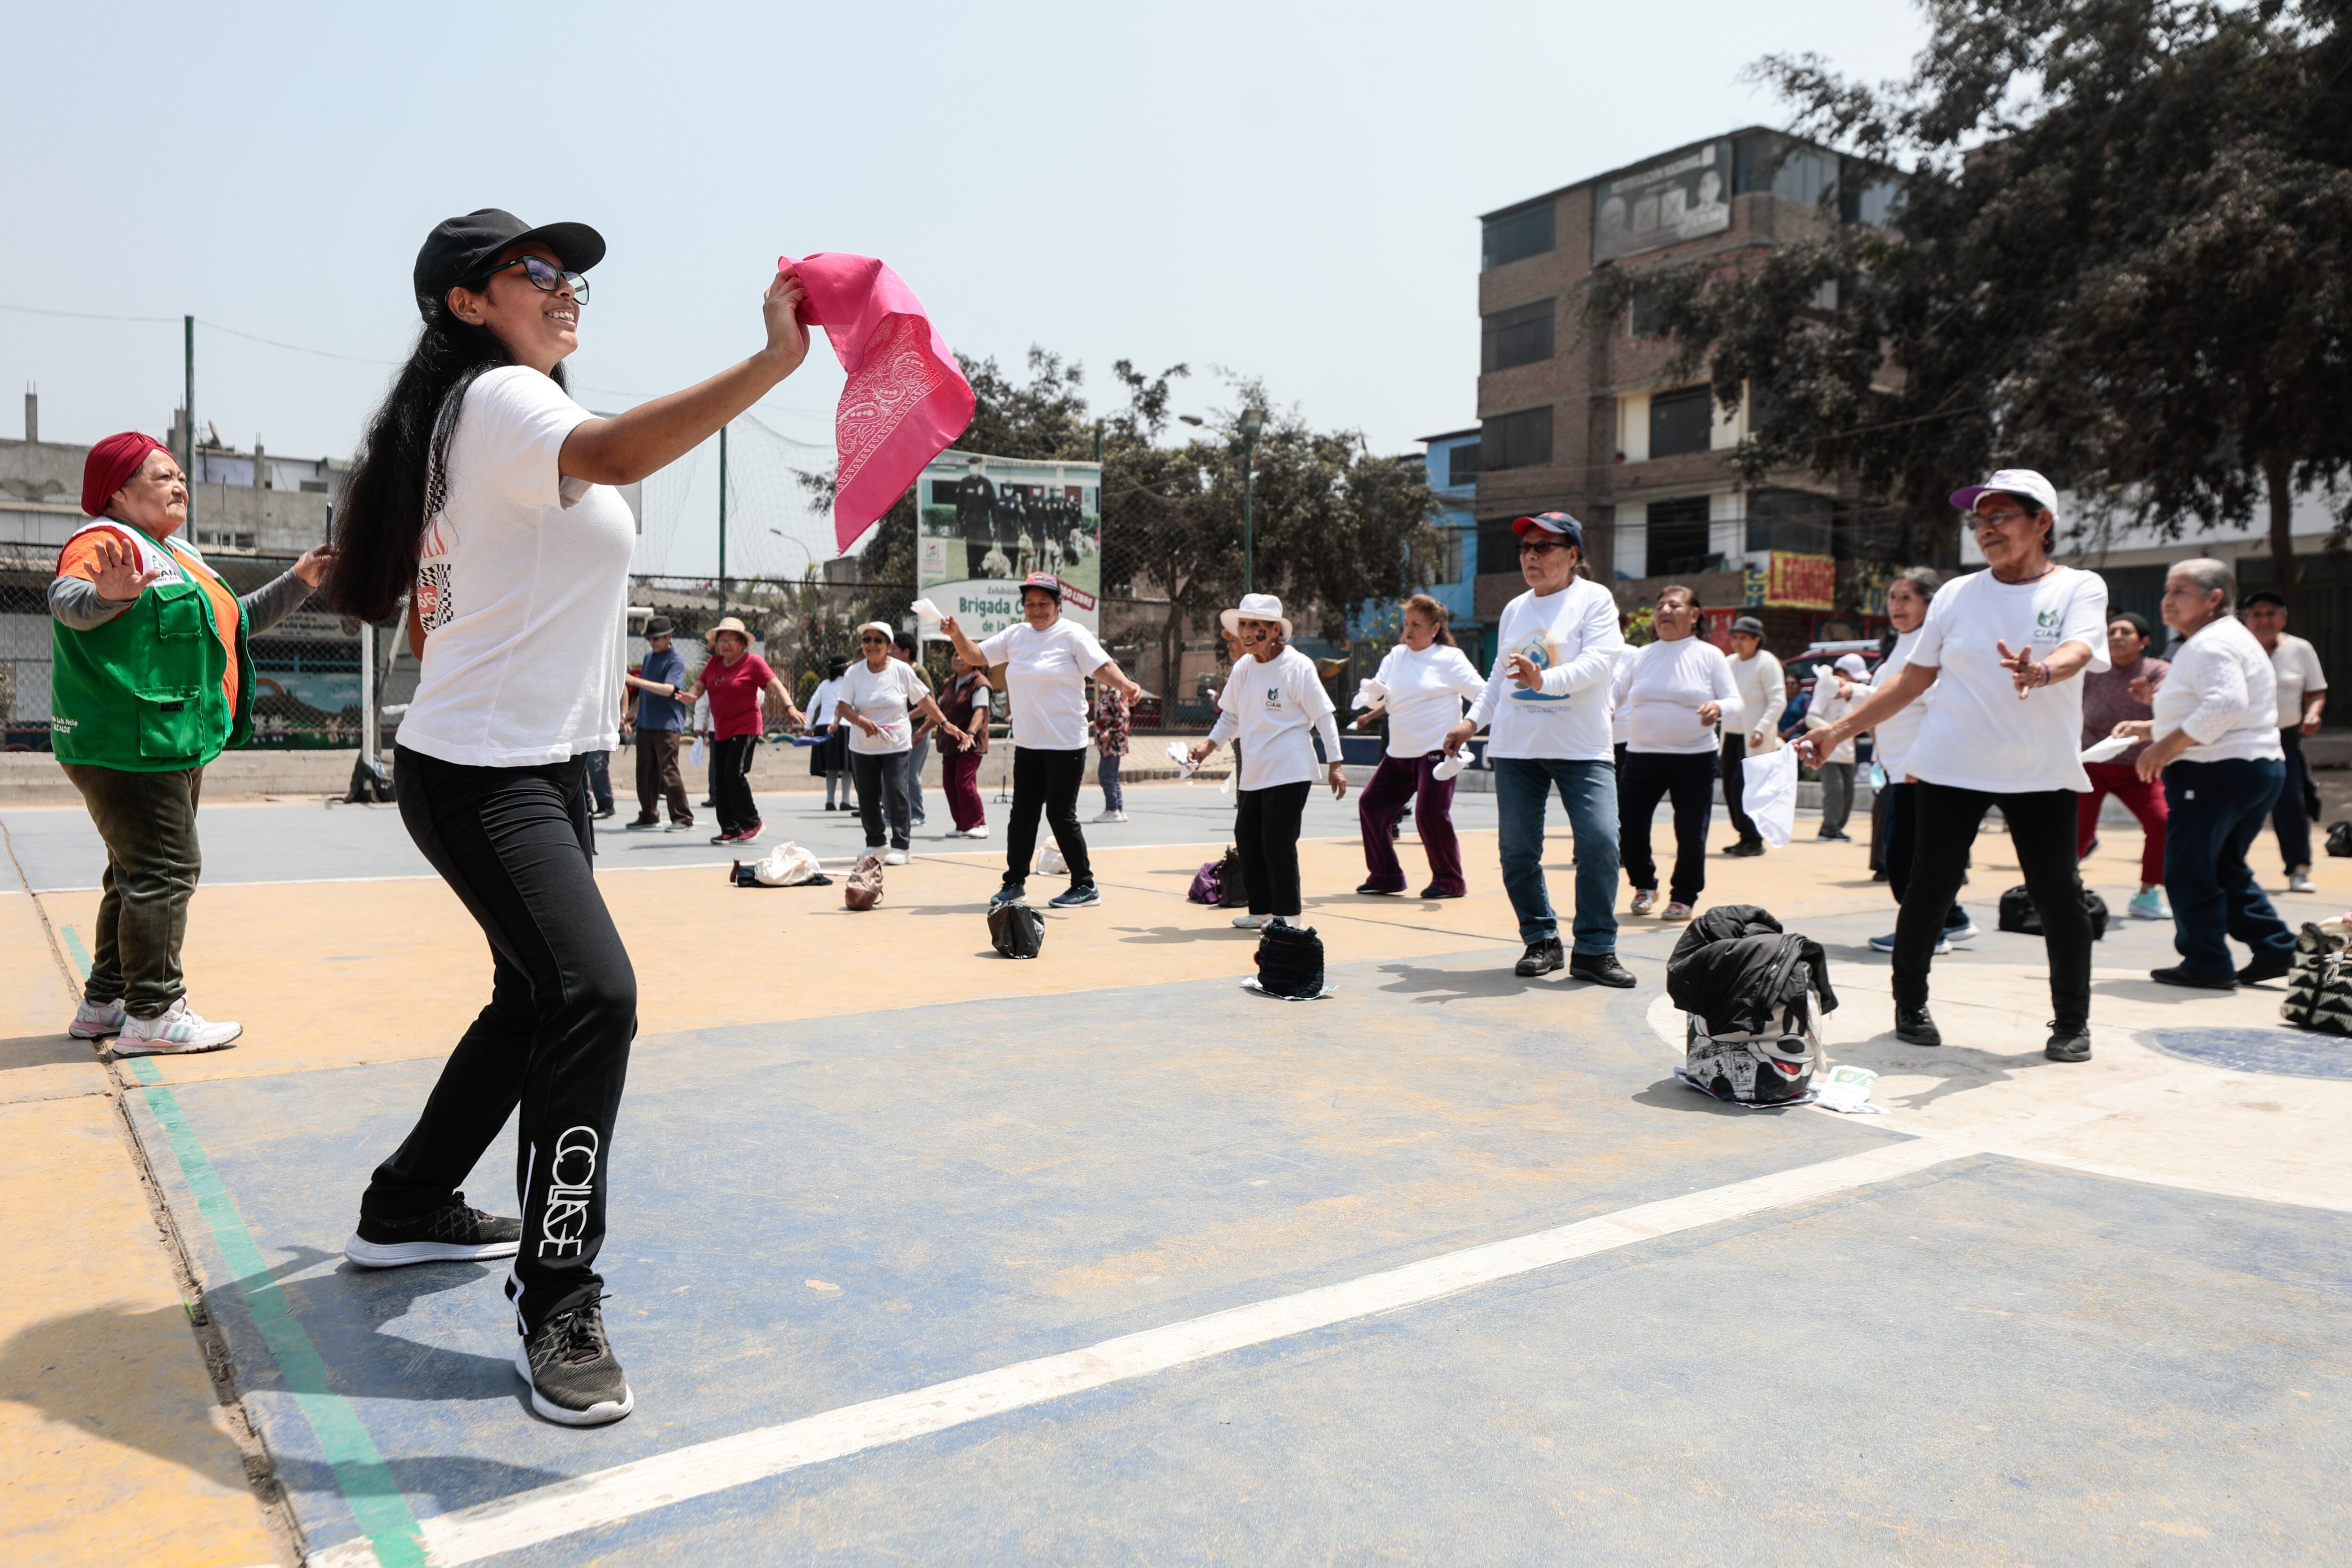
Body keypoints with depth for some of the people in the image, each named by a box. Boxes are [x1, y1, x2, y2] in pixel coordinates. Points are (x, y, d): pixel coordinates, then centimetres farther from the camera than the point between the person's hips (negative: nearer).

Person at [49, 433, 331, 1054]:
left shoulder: (178, 555, 22)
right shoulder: (105, 541, -9)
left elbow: (238, 622, 30)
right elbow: (66, 598, -29)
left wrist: (299, 582, 20)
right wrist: (108, 594, -52)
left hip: (172, 745, 11)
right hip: (129, 745, -10)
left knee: (141, 873, 15)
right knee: (166, 870, -12)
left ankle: (104, 1004, 24)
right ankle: (154, 1014, -8)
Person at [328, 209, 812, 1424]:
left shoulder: (473, 420, 19)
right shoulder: (502, 398, -12)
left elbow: (428, 622, 24)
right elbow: (615, 453, -37)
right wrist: (776, 361, -44)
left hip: (540, 765, 11)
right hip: (484, 775, -11)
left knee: (538, 996, 19)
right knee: (594, 995, -22)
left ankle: (407, 1210, 35)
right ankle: (554, 1309, -14)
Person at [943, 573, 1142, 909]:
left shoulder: (1073, 634, -6)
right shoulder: (1015, 635, 10)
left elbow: (1103, 665, -16)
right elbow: (975, 656, 14)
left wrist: (1125, 685, -35)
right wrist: (956, 634, -4)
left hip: (1066, 745, -6)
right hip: (1027, 743, 6)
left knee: (1061, 814, -4)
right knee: (1023, 814, 11)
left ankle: (1085, 886, 8)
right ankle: (1015, 881, 23)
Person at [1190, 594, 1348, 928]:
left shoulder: (1297, 666, -9)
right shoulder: (1243, 668, 8)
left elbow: (1323, 716, -7)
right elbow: (1230, 716, 20)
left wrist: (1335, 764, -8)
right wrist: (1209, 745, 6)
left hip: (1289, 771, -7)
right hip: (1252, 771, 7)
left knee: (1278, 841, -7)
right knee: (1247, 839, 9)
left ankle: (1287, 912, 6)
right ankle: (1262, 909, 21)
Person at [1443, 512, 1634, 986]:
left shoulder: (1594, 599, -2)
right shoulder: (1514, 609, 16)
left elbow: (1599, 661, -17)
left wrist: (1543, 680, -30)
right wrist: (1473, 720, 14)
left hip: (1582, 748, -5)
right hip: (1515, 747, 5)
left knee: (1599, 843, -14)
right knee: (1517, 850, 3)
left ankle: (1595, 950, -2)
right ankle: (1541, 941, 17)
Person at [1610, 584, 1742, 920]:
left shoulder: (1709, 656, 3)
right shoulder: (1641, 656, 12)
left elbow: (1736, 703, -2)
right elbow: (1614, 694, 11)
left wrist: (1719, 708, -24)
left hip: (1694, 761, -3)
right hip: (1641, 758, 3)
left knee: (1691, 834, -2)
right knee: (1629, 829, 0)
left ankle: (1684, 896, 20)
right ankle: (1644, 886, 26)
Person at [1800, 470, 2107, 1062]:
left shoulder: (2080, 588, 2)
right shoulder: (1958, 594, 8)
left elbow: (2078, 651, -19)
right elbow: (1914, 678, 11)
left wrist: (2043, 670, -43)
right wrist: (1839, 730, 5)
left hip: (2042, 773, -1)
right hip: (1950, 767, 2)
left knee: (2059, 896, 0)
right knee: (1929, 887, 2)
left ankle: (2072, 1024, 17)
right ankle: (1910, 1007, 18)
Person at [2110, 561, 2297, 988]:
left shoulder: (2210, 644, -13)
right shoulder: (2231, 638, 22)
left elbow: (2226, 705, -28)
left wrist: (2166, 747, -24)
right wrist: (2150, 728, 21)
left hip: (2217, 772, -11)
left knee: (2189, 870, -4)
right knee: (2226, 869, 19)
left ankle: (2206, 965, 1)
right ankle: (2274, 949, 18)